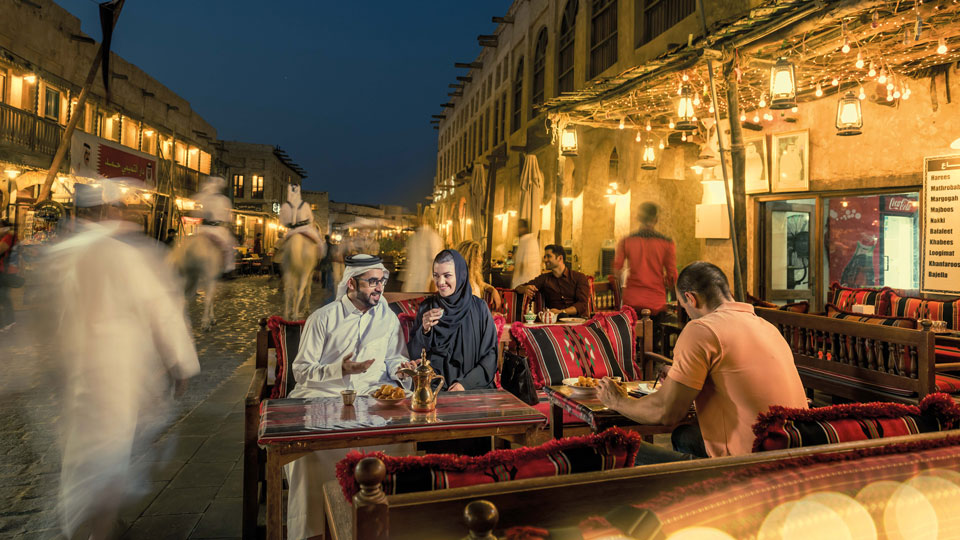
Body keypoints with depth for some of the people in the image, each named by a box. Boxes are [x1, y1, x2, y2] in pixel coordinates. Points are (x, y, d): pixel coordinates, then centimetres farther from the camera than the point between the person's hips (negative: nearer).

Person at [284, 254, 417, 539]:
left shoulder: (388, 317, 12)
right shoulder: (322, 318, 1)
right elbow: (301, 371, -1)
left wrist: (400, 366, -7)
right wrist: (340, 370, -18)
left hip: (372, 393, 2)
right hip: (324, 394, -2)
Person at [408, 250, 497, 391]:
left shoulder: (479, 308, 0)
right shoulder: (426, 307, 5)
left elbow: (490, 355, 1)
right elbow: (414, 355, 4)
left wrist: (466, 383, -11)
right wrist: (424, 330, -14)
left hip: (473, 385, -1)